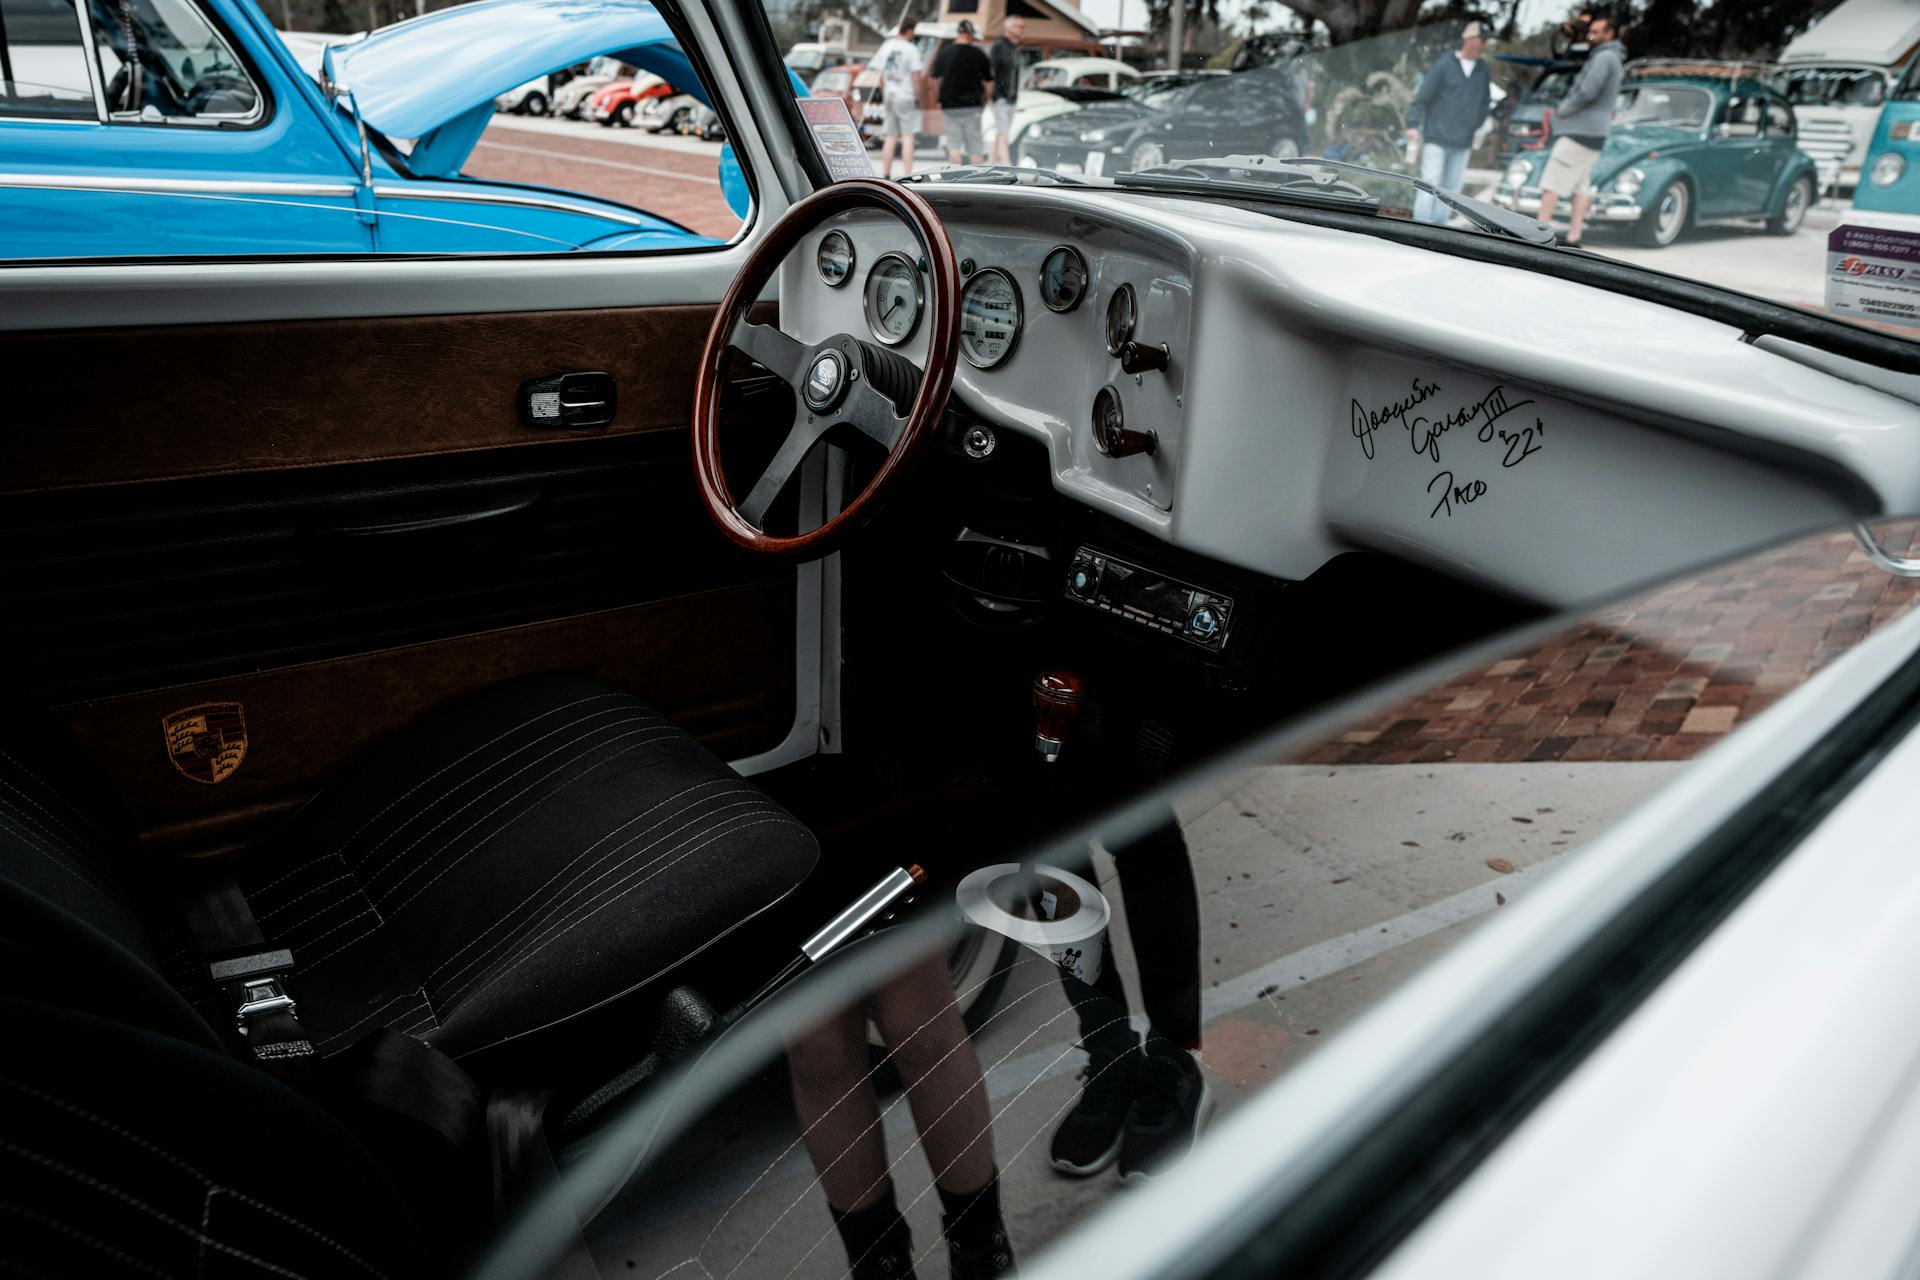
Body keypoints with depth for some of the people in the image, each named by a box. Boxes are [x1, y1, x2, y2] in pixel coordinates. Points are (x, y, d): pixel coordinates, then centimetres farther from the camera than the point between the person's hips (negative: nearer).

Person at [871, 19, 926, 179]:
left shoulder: (886, 46, 7)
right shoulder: (911, 49, -10)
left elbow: (881, 76, 11)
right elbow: (916, 77, -12)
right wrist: (918, 97, -2)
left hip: (889, 95, 6)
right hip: (906, 97, -6)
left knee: (889, 138, 9)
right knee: (908, 137, -5)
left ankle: (885, 176, 9)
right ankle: (907, 176, -11)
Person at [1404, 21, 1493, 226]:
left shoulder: (1482, 71, 10)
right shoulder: (1443, 66, -6)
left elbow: (1485, 103, 18)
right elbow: (1422, 96, -8)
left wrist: (1478, 128, 8)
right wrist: (1413, 124, -17)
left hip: (1462, 142, 5)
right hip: (1437, 138, -5)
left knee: (1452, 186, 3)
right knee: (1430, 182, -9)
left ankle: (1438, 225, 9)